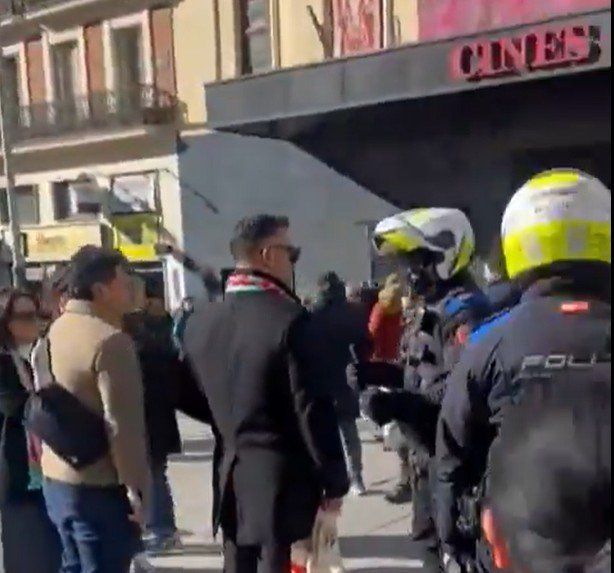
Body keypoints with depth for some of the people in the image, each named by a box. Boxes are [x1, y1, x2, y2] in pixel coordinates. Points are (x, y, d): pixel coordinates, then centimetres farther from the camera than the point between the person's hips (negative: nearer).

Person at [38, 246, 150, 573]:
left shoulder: (53, 334, 9)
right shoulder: (110, 341, -19)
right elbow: (122, 425, -22)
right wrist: (135, 488, -16)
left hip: (56, 480, 9)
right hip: (99, 487, -9)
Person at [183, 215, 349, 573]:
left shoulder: (200, 320, 2)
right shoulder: (289, 318, -17)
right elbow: (314, 410, -15)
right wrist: (335, 481, -6)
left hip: (229, 475, 6)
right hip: (284, 479, -6)